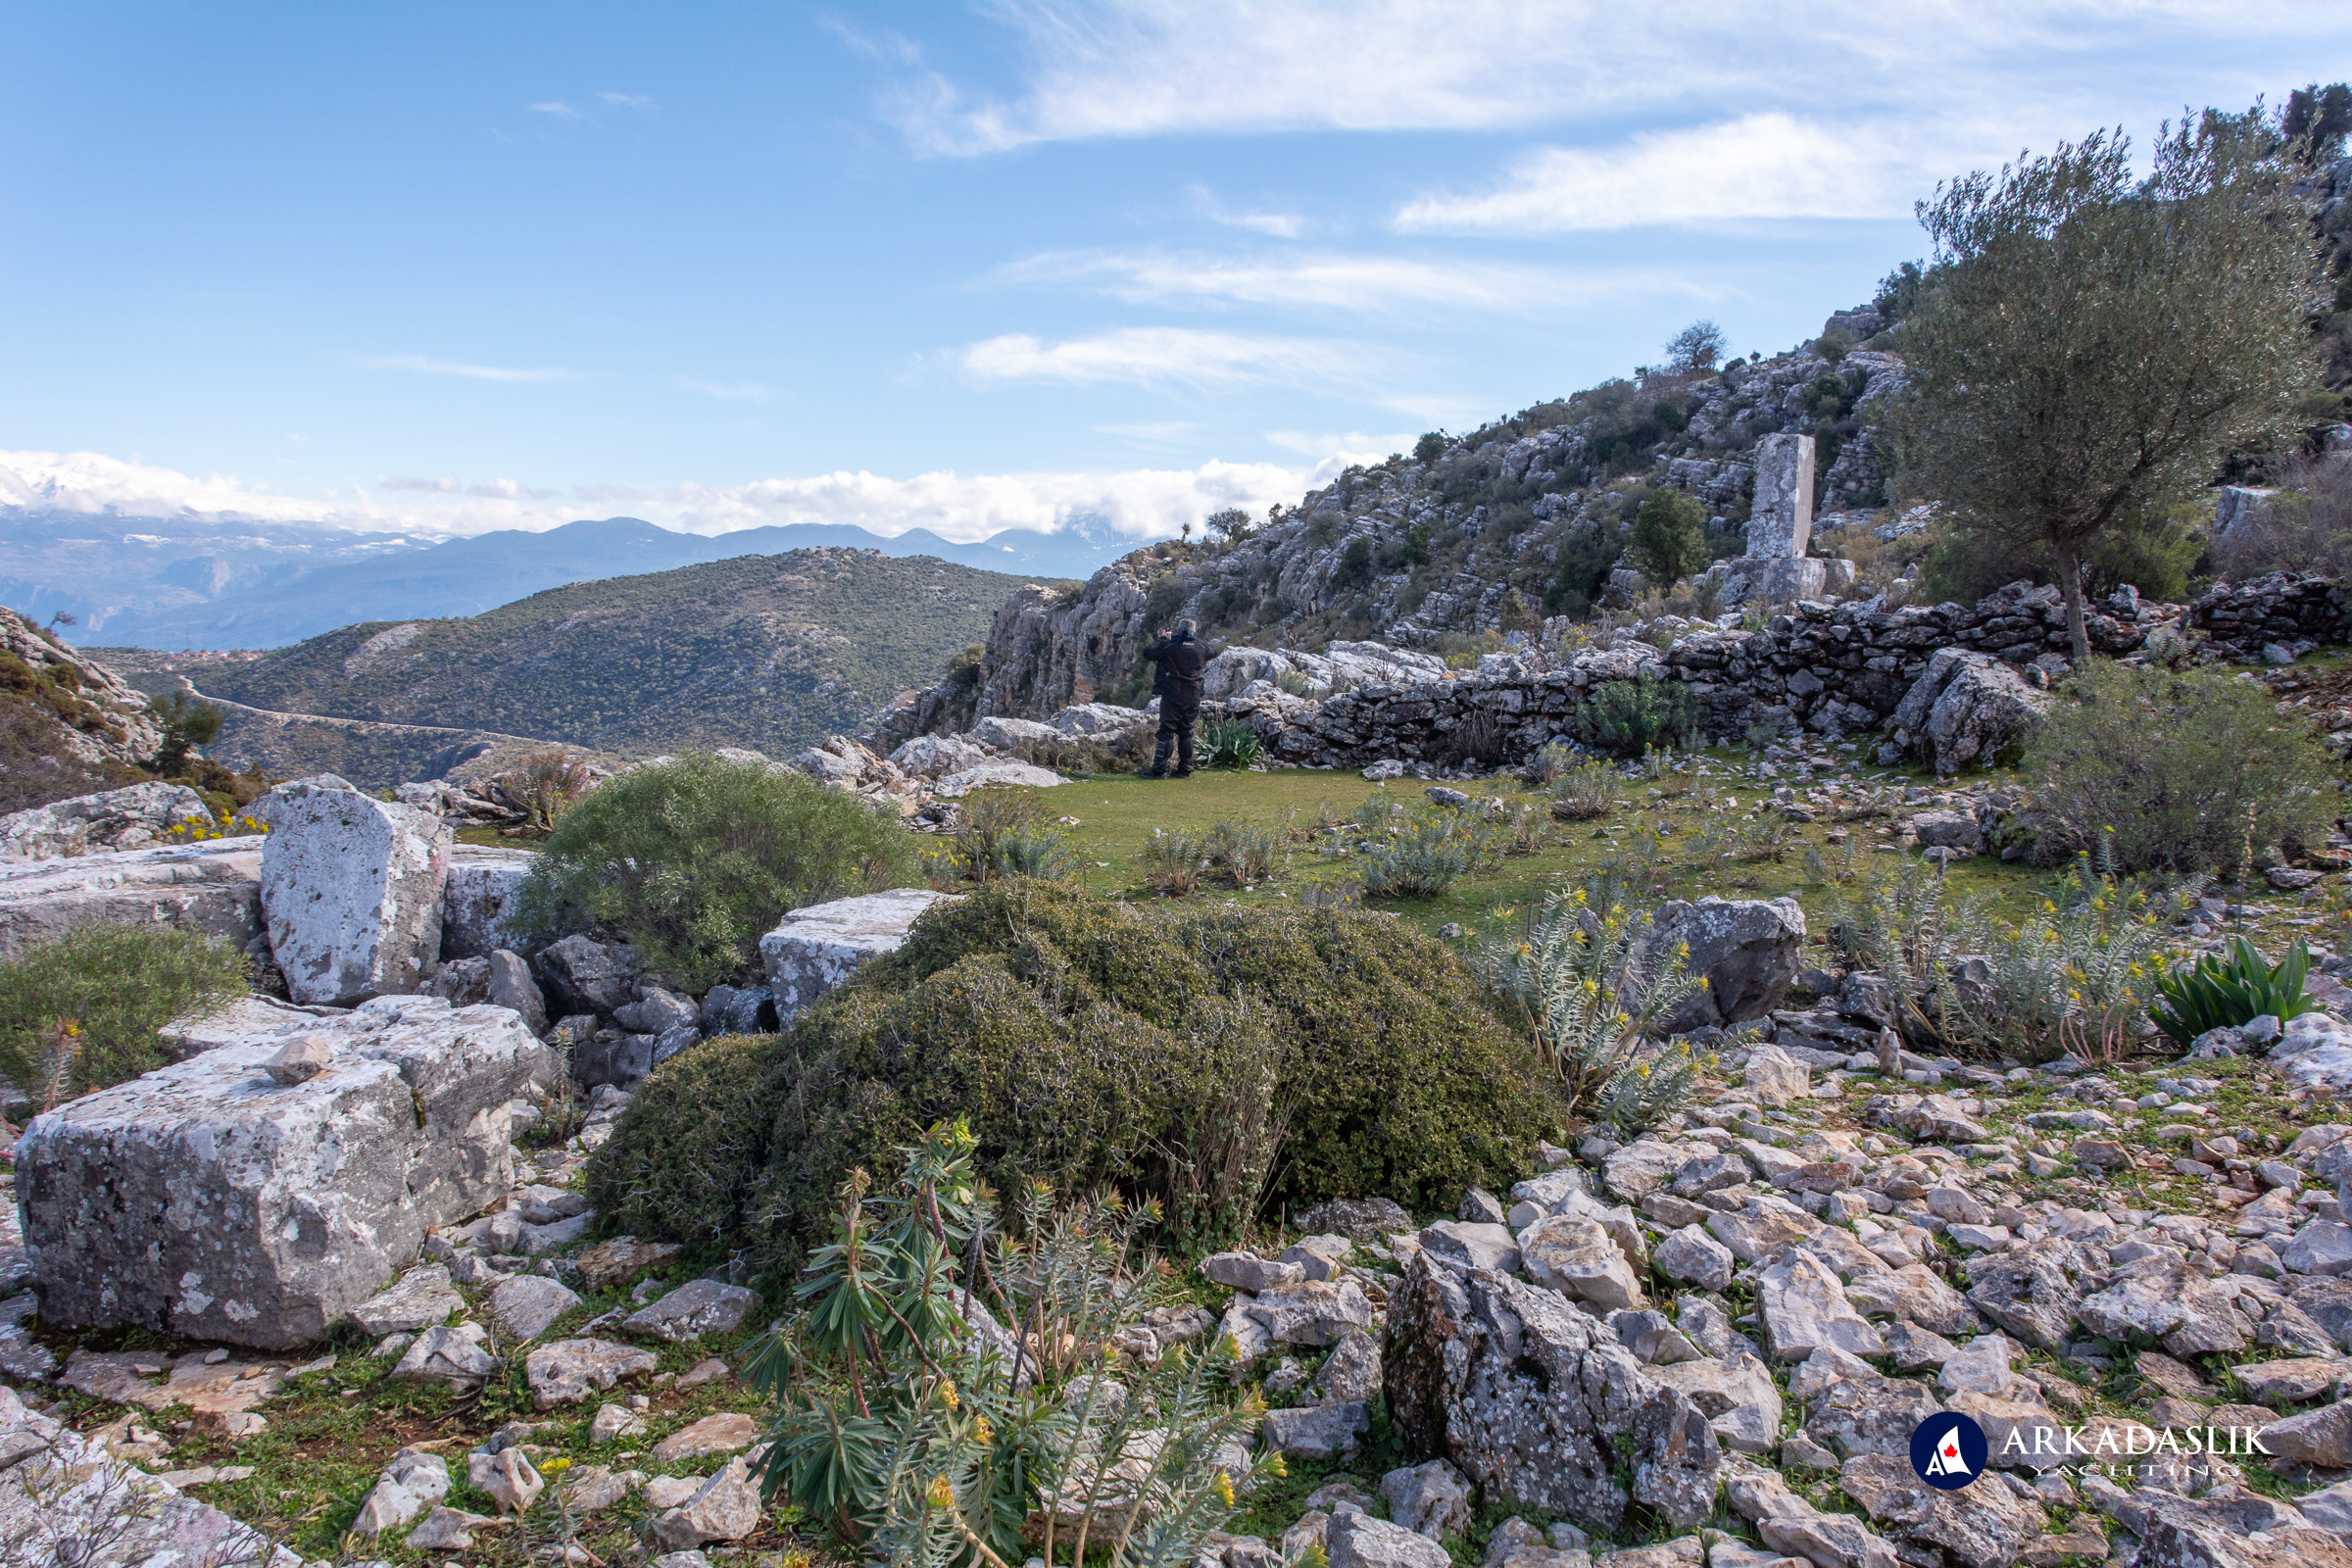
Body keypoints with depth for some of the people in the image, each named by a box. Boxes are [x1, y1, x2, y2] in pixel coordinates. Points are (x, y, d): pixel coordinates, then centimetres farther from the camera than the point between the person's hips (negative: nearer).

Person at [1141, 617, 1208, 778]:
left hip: (1172, 697, -4)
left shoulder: (1170, 646, -9)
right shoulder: (1200, 649, 5)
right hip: (1192, 698, 4)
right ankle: (1185, 769, 14)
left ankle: (1159, 769, -6)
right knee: (1186, 733, 12)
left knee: (1166, 732, -2)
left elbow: (1148, 653, -3)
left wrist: (1162, 639, 10)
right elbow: (1211, 652, 27)